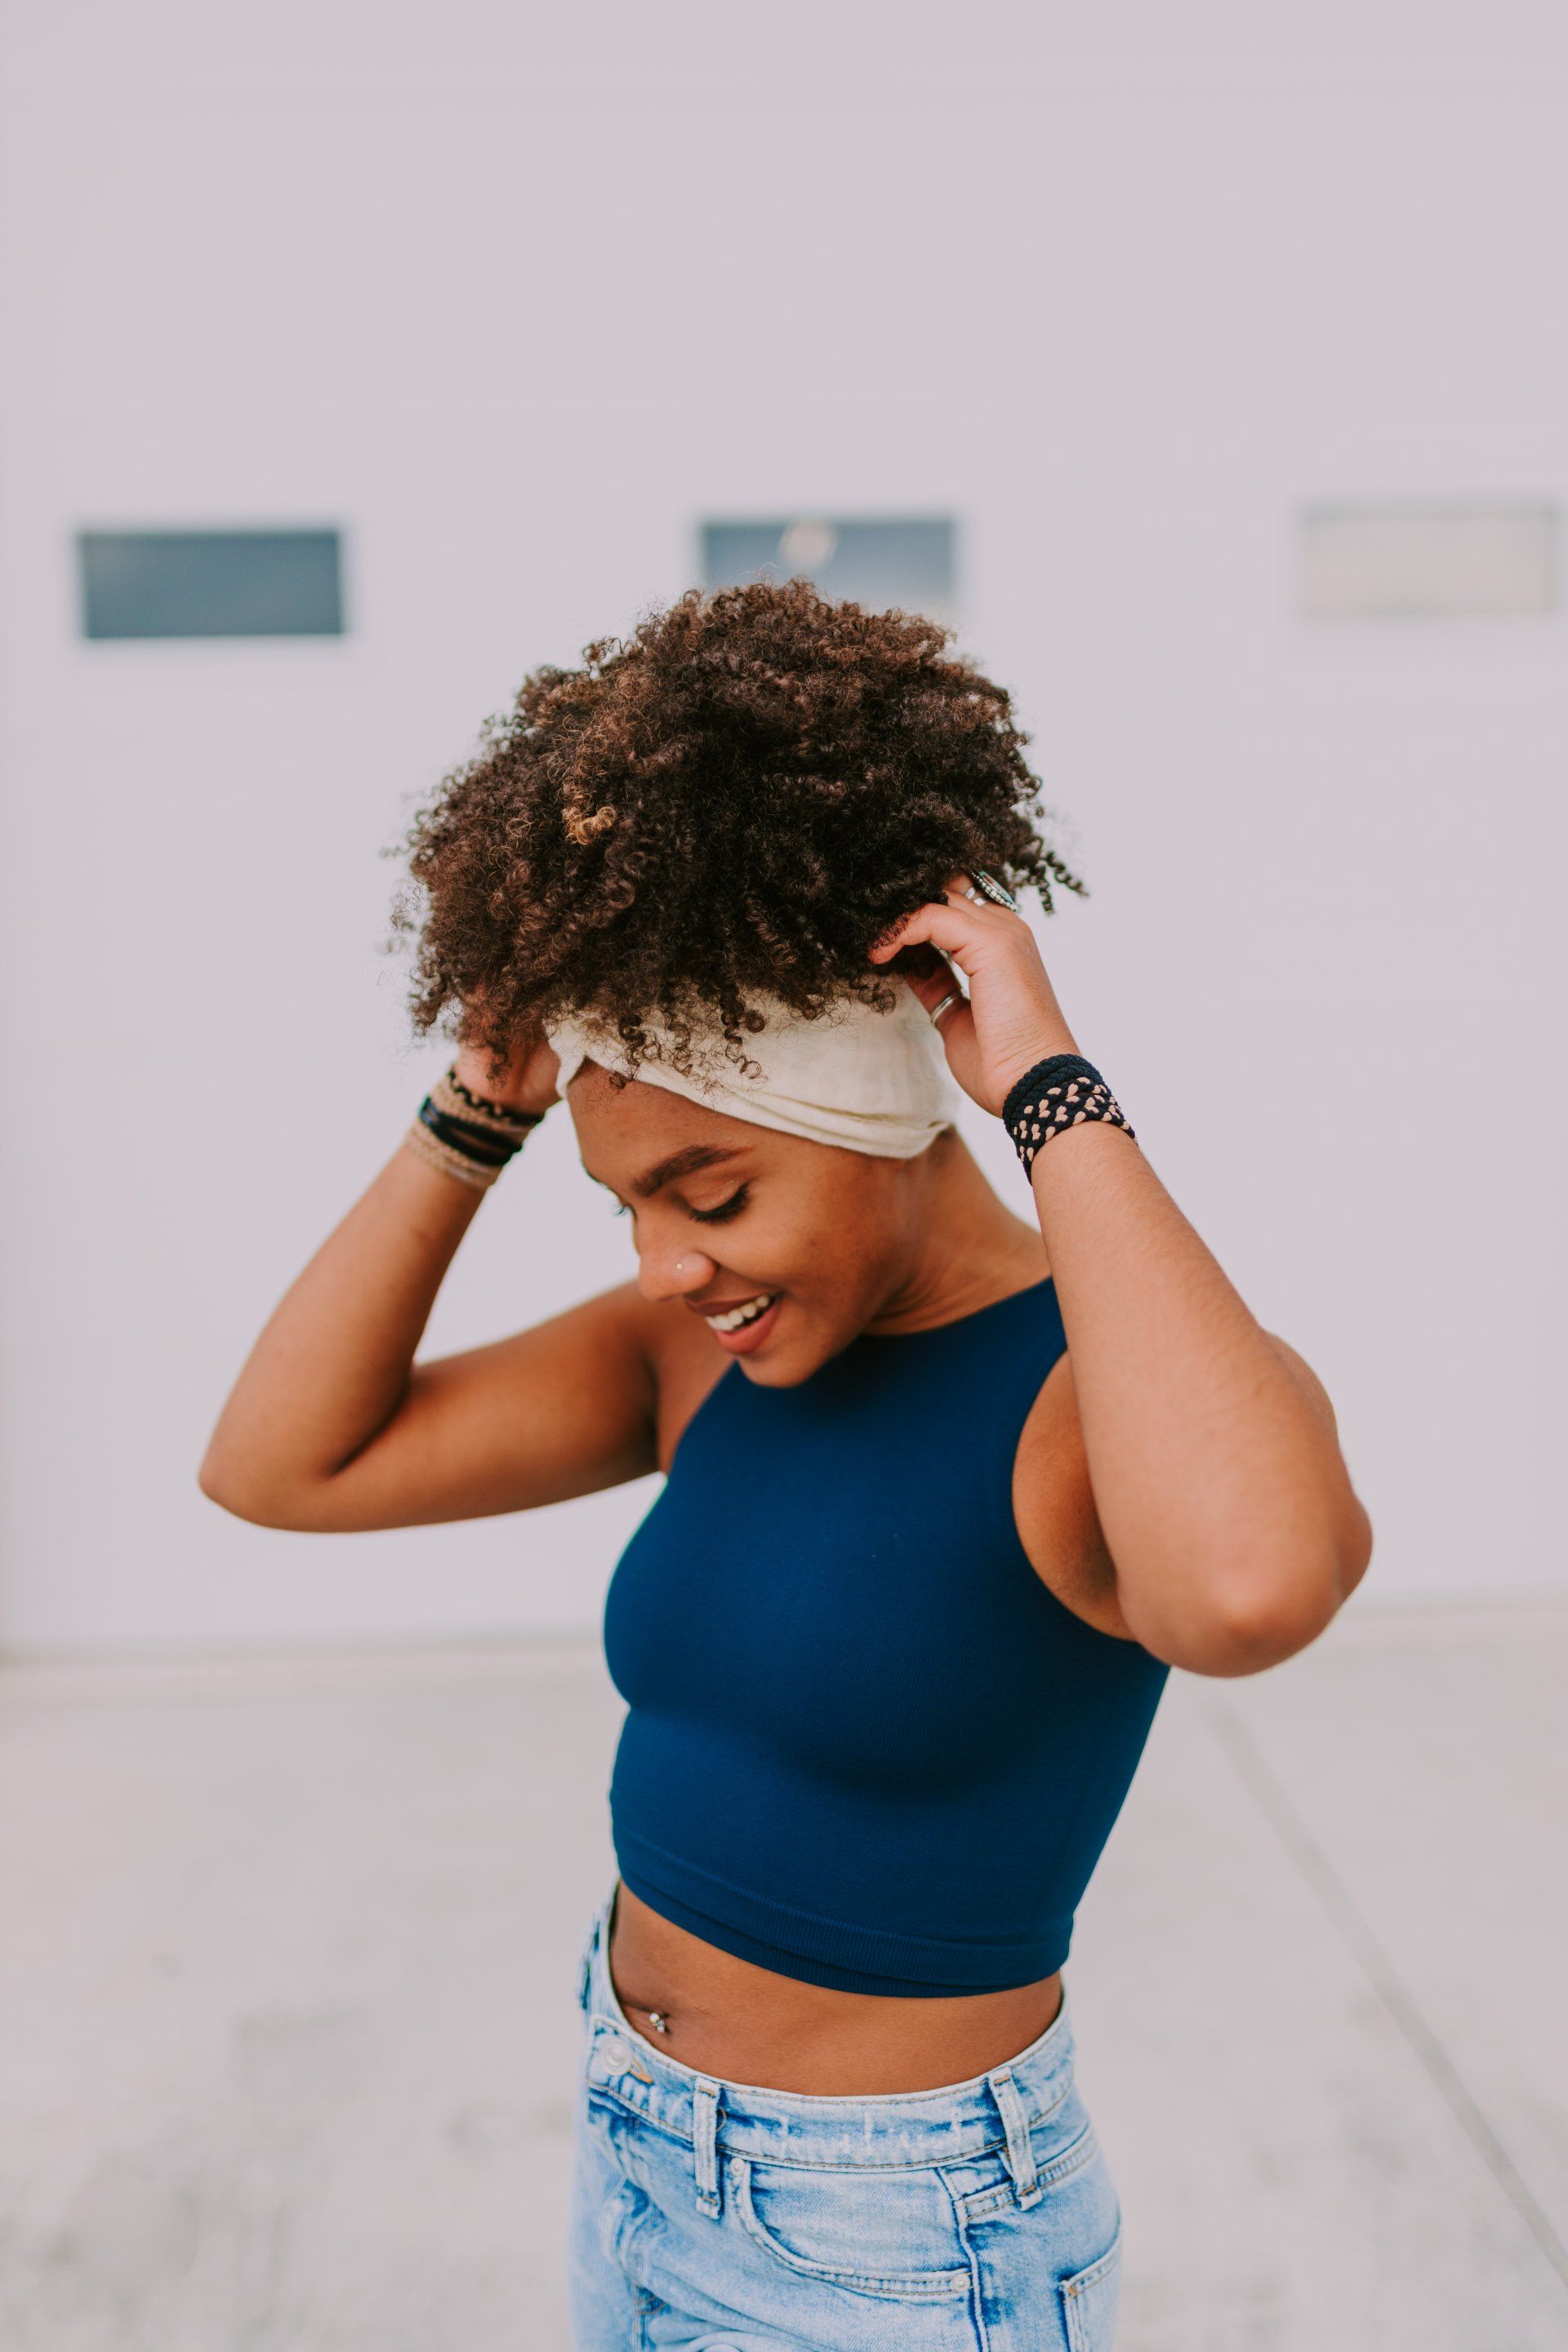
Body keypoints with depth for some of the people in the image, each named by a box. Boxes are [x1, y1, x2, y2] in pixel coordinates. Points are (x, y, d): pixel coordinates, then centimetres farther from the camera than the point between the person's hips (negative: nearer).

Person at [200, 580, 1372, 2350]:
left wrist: (1054, 1094, -37)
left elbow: (1248, 1585, -48)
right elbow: (279, 1466, -7)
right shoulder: (709, 1343, -4)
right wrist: (481, 1109, -15)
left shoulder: (1127, 1391, -23)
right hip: (639, 2160, 7)